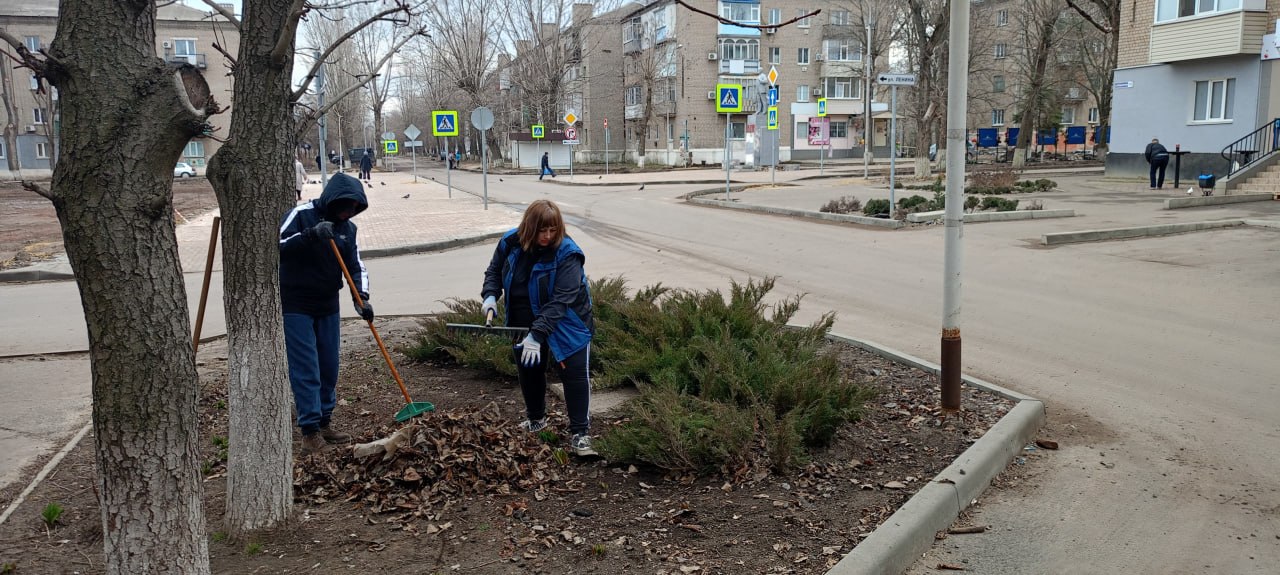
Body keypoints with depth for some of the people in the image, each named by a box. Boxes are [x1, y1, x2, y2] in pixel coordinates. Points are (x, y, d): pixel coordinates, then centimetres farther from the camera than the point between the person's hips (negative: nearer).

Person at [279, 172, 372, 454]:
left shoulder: (347, 228, 4)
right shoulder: (302, 215, -11)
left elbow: (356, 266, 0)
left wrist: (362, 298, -16)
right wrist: (310, 235, -33)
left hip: (327, 306, 6)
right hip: (295, 306, -6)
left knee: (329, 368, 9)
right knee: (305, 369, -6)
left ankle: (324, 423, 22)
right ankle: (310, 430, 0)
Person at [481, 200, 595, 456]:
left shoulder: (567, 253, -26)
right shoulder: (510, 243, -10)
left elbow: (560, 300, -31)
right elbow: (494, 271, 9)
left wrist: (537, 334, -37)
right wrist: (490, 295, -11)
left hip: (566, 324, -5)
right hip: (524, 324, 5)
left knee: (575, 374, -5)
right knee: (528, 370, 17)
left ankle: (580, 434, 4)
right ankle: (536, 419, 40)